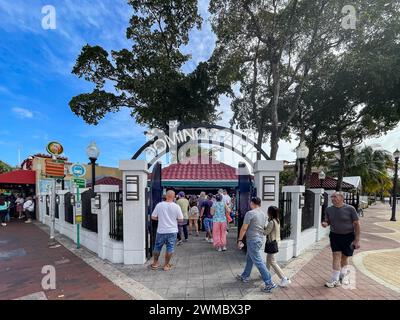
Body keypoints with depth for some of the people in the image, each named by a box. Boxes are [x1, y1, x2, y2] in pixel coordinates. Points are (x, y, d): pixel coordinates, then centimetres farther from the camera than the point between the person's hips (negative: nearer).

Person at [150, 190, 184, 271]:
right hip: (172, 231, -1)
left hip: (161, 231, 1)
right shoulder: (176, 206, -11)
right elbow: (181, 220, -8)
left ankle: (155, 263, 32)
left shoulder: (159, 205, -9)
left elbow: (153, 217, -3)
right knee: (170, 248, 13)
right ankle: (166, 265, 21)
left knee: (157, 247, 19)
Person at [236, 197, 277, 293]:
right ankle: (245, 276, 34)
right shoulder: (263, 214, 7)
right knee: (249, 259, 21)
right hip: (260, 239, 9)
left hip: (252, 240, -9)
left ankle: (270, 283, 3)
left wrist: (239, 240, -8)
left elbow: (244, 228, -16)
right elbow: (263, 227, 13)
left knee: (258, 262, -1)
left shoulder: (250, 213, -17)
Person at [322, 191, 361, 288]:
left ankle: (343, 274, 40)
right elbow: (327, 221, 11)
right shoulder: (329, 210, -4)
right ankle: (335, 280, 3)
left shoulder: (350, 209, -13)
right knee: (336, 256, -5)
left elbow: (357, 224, -9)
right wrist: (325, 223, -14)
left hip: (348, 236, -1)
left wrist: (357, 240, -10)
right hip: (335, 236, 1)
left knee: (345, 257, 14)